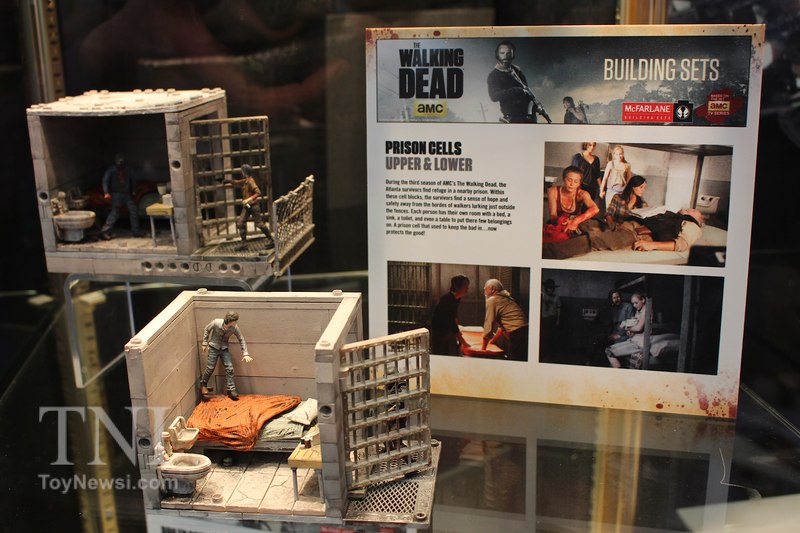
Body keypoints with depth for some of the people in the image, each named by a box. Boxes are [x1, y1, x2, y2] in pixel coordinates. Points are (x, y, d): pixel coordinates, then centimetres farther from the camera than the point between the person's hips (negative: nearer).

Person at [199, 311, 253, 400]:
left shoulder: (235, 328, -20)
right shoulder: (216, 322, -27)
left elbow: (241, 340, -8)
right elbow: (206, 330, -8)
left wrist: (245, 354, -12)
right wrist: (205, 343, -6)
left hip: (224, 348, 2)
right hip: (213, 347, -2)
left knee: (229, 368, -5)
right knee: (210, 368, -2)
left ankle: (231, 389, 4)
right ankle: (203, 385, 23)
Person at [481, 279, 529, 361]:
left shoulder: (492, 300, 0)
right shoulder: (505, 299, 25)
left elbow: (488, 326, -1)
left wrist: (483, 348, 7)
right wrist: (491, 341, 36)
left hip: (517, 334, -9)